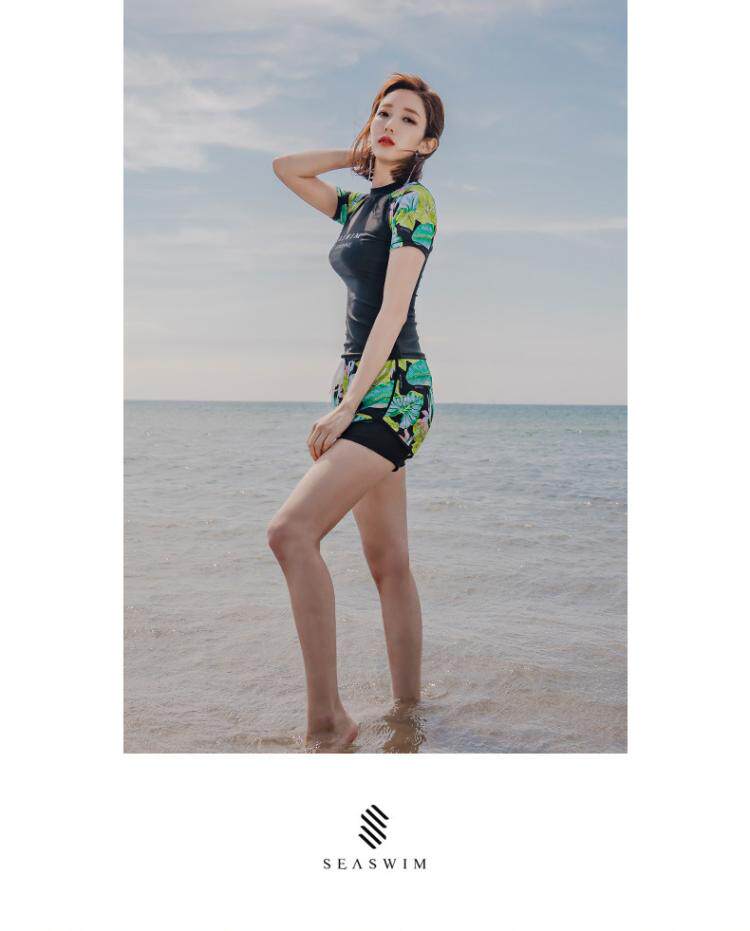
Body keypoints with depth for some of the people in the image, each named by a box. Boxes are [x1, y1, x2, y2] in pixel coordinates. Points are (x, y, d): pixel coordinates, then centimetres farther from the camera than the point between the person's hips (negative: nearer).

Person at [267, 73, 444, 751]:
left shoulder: (413, 201, -4)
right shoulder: (359, 204, 20)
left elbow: (393, 310, -13)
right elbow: (285, 167, 30)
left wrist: (346, 405, -17)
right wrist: (358, 154, 22)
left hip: (392, 390, -9)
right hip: (364, 391, 9)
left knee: (291, 531, -23)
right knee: (389, 565, 8)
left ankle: (327, 720, -19)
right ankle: (409, 708, 16)